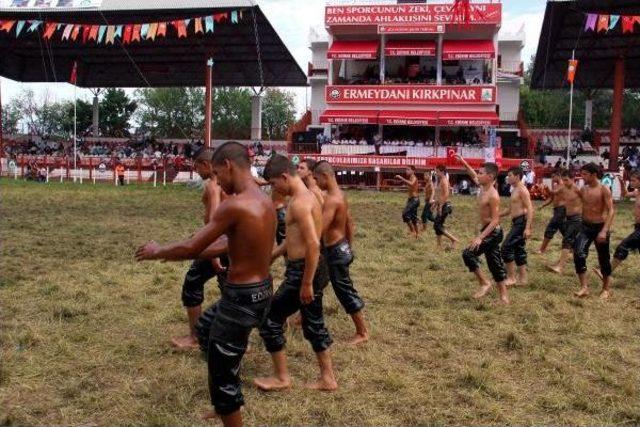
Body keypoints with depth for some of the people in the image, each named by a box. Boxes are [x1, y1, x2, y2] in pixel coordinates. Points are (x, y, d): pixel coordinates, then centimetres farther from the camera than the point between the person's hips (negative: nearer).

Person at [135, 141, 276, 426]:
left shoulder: (234, 205, -23)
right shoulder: (263, 201, 6)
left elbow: (191, 248, -17)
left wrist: (158, 252, 4)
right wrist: (175, 254, 21)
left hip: (241, 297, -10)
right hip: (261, 291, 10)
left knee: (221, 374, 8)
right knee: (205, 328, 32)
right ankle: (229, 402, 44)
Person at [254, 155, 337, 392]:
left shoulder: (299, 202, -20)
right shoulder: (308, 196, 13)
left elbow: (313, 244, -27)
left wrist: (306, 284, -23)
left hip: (303, 271, -10)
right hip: (312, 269, 10)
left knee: (269, 318, 3)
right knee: (314, 323, 18)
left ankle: (281, 377, 14)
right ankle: (327, 378, 27)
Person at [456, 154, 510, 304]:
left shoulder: (493, 196, -20)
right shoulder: (483, 188, 6)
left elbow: (495, 220, -23)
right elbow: (473, 176, 27)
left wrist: (480, 238, -28)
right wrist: (463, 162, 19)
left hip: (493, 233, -9)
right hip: (489, 231, 9)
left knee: (468, 254, -13)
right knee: (495, 265, 12)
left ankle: (484, 283, -3)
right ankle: (504, 297, 18)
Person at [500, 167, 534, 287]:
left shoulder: (522, 190, -12)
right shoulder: (514, 190, 18)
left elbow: (530, 209, -19)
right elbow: (510, 210, 26)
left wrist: (528, 228, -26)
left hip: (521, 222, -10)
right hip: (516, 223, 10)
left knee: (506, 248, -12)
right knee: (519, 250, 11)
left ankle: (511, 278, -6)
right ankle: (522, 279, 17)